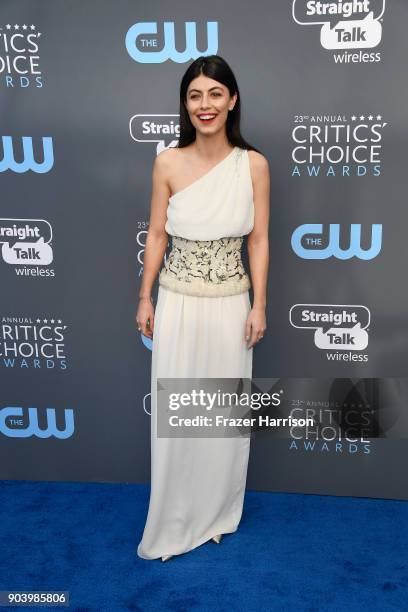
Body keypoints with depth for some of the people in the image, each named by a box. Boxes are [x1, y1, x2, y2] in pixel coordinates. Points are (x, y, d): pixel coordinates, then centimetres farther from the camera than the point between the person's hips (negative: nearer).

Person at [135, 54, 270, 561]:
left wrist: (259, 305, -3)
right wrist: (145, 299, 2)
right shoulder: (167, 163, -4)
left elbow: (258, 240, -1)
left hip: (231, 303, 0)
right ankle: (173, 523, 29)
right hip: (178, 302, 0)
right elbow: (157, 235, 2)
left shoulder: (253, 164, -5)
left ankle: (217, 514, 35)